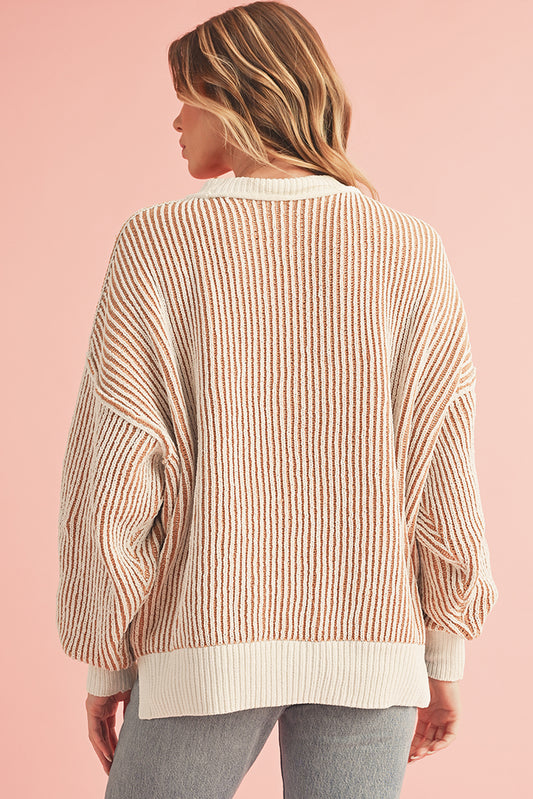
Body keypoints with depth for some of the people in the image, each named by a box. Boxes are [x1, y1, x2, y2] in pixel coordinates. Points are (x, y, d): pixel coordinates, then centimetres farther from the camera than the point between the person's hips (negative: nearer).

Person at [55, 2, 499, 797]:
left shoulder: (159, 243, -8)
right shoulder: (410, 249, -3)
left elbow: (112, 483, -9)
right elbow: (443, 472, -3)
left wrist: (105, 662, 3)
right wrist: (445, 657, 9)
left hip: (210, 642, -1)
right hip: (369, 646, 2)